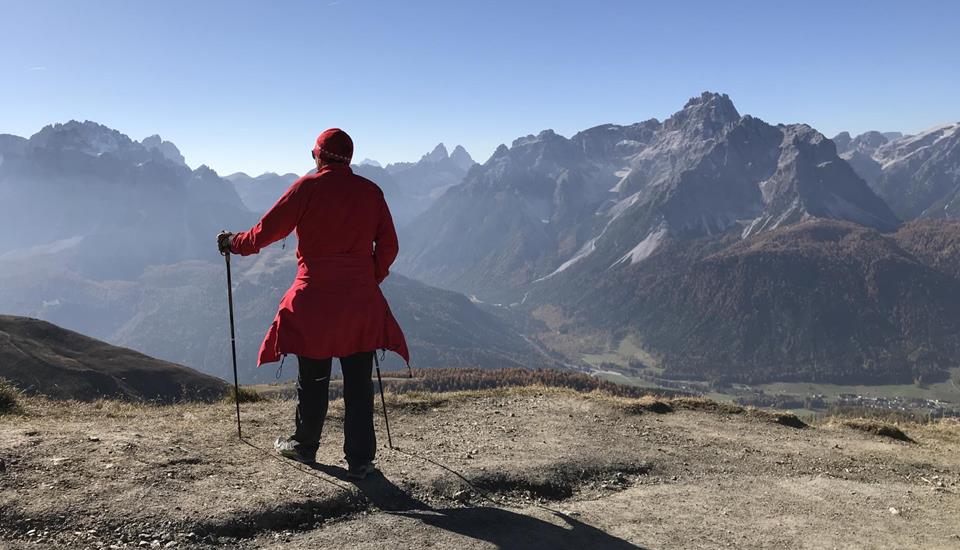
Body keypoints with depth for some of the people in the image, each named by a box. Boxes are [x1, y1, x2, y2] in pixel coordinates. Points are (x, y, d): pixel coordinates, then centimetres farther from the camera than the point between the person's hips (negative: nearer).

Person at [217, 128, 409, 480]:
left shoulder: (307, 187, -3)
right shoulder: (370, 191, 4)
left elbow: (268, 230, 0)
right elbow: (388, 246, 4)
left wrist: (234, 243, 17)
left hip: (315, 297, -2)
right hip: (362, 300, 2)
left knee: (312, 378, 13)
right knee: (359, 381, 6)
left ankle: (305, 446, 31)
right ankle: (360, 460, 11)